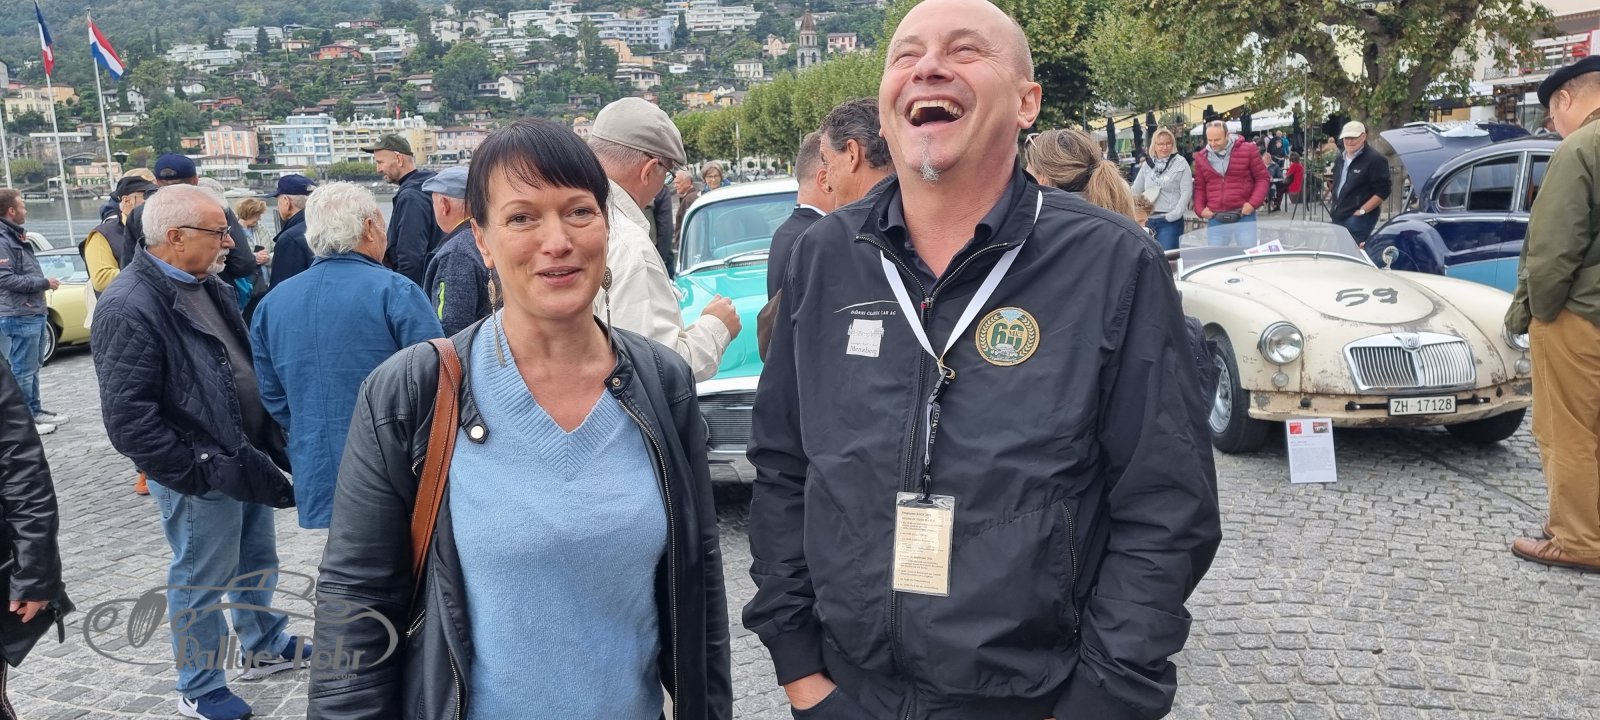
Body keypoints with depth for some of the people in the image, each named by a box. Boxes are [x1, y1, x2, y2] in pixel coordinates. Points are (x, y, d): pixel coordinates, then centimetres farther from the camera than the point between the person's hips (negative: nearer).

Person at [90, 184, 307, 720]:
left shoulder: (209, 286, 6)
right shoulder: (130, 307, -22)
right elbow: (129, 420, -25)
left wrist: (269, 442, 11)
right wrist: (202, 470, -22)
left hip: (246, 461, 8)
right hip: (200, 479, -8)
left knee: (258, 563, 23)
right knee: (201, 584, 9)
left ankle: (265, 646, 44)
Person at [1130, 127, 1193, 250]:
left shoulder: (1181, 163, -1)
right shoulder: (1147, 164, 11)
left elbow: (1186, 192, -6)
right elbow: (1135, 191, 17)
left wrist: (1174, 214, -14)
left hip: (1170, 221, -4)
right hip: (1149, 219, 5)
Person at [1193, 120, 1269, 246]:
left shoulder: (1247, 150, -1)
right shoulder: (1202, 157, 8)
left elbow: (1262, 178, 4)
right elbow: (1199, 187, 18)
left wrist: (1254, 203, -9)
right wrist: (1200, 209, 2)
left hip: (1244, 216, -3)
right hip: (1215, 219, 3)